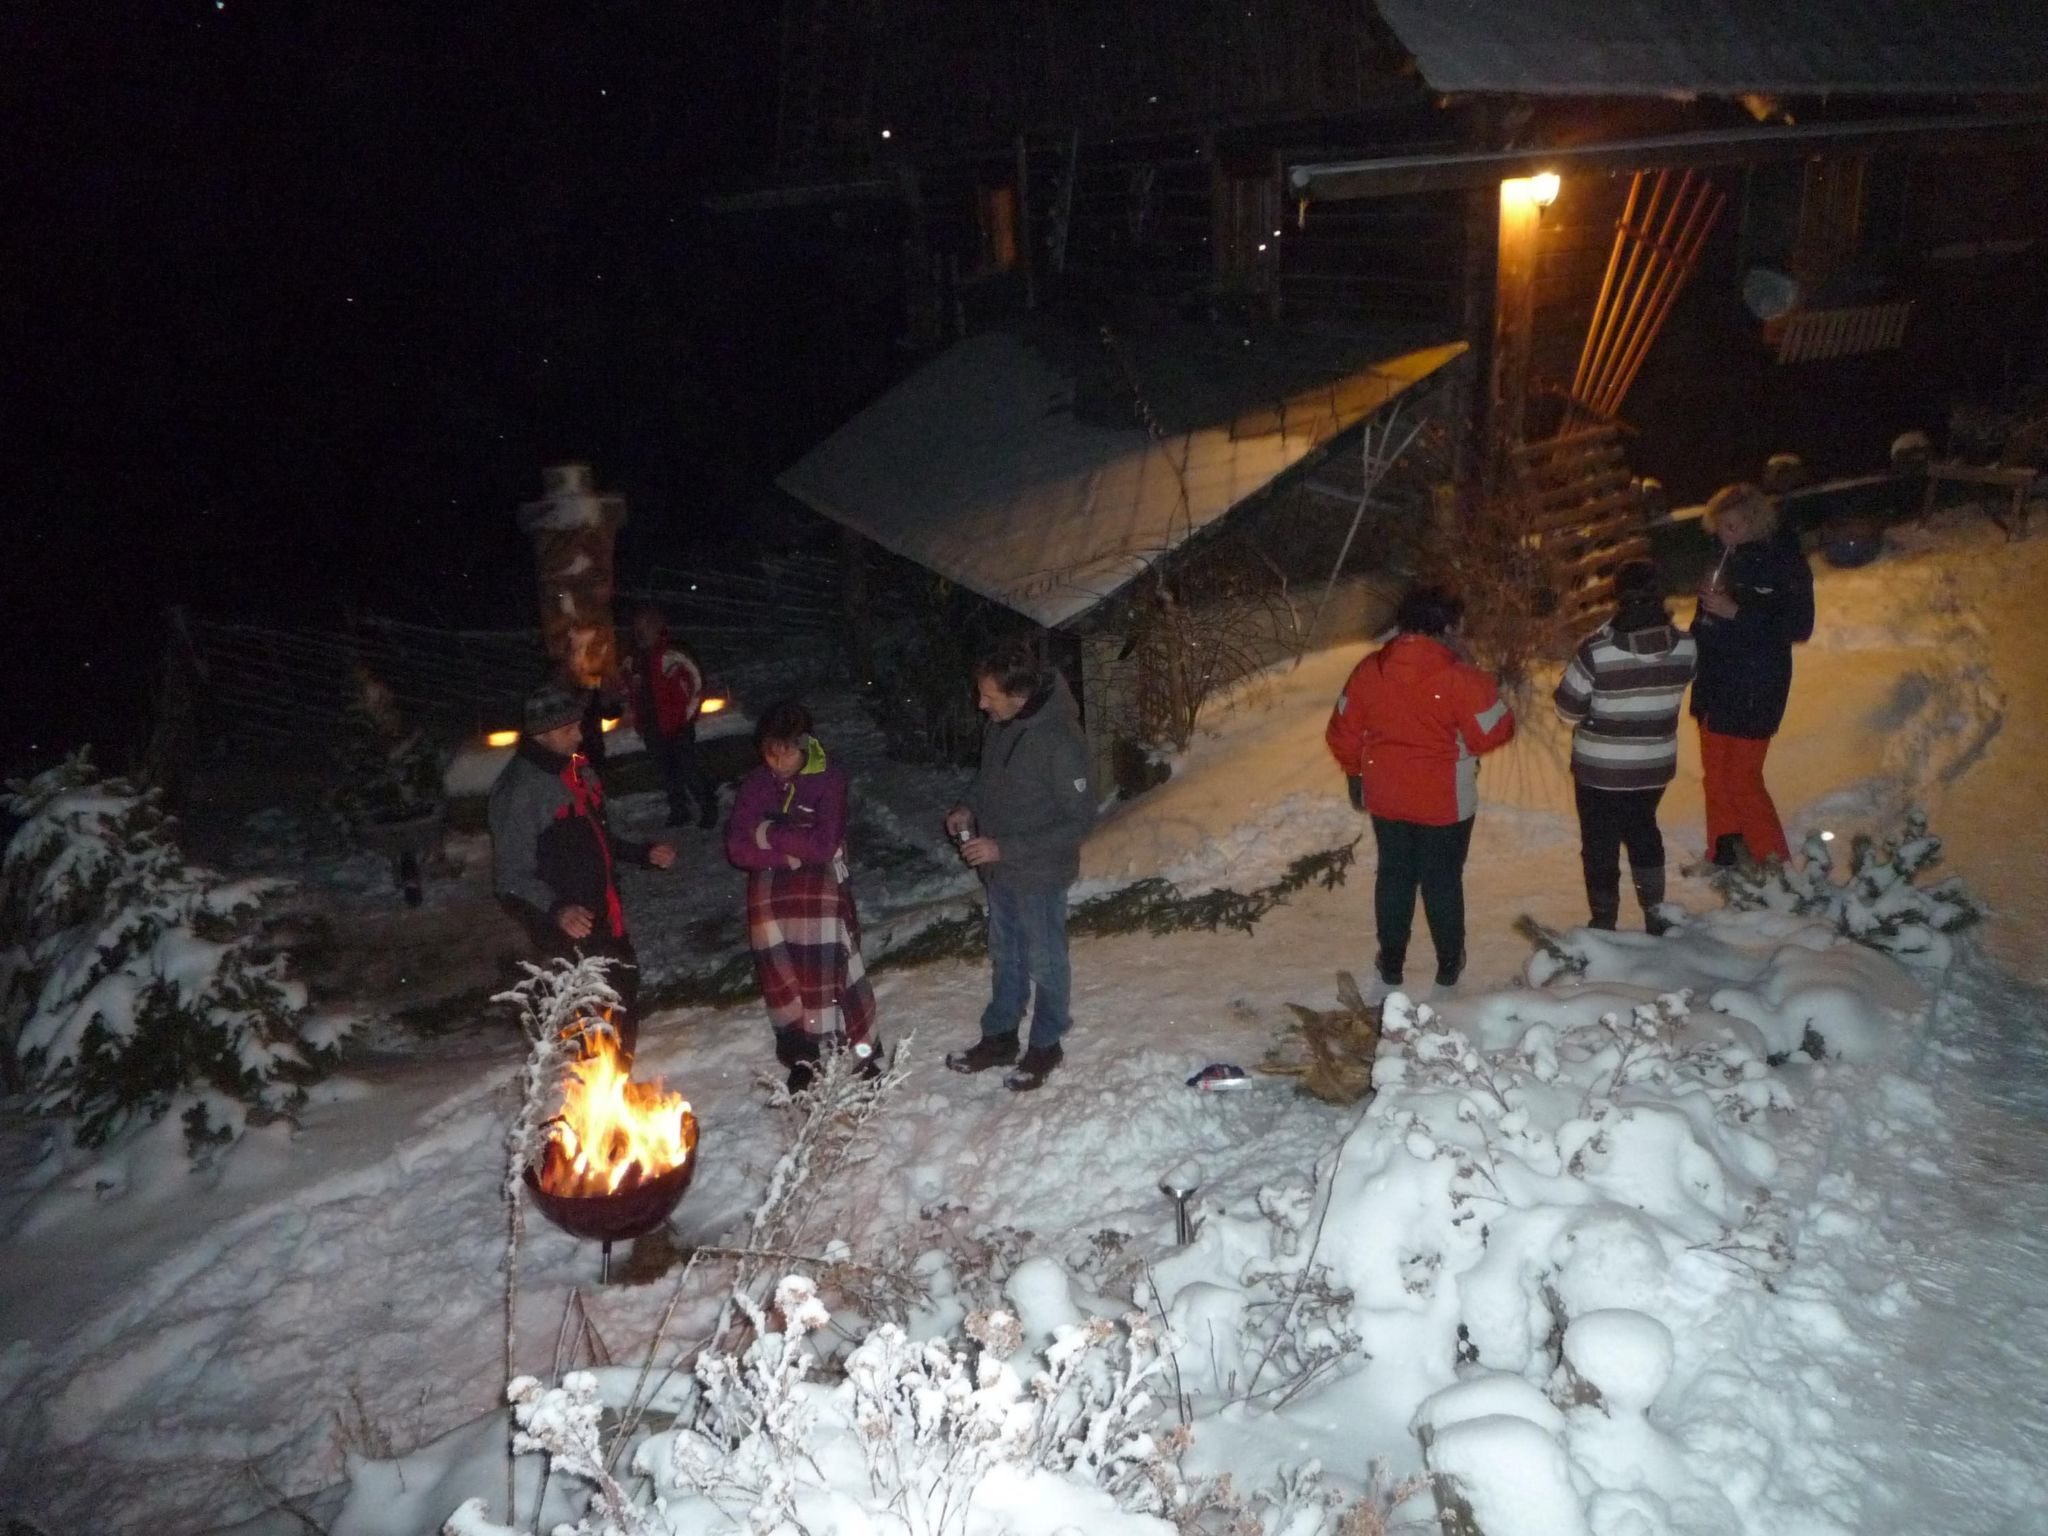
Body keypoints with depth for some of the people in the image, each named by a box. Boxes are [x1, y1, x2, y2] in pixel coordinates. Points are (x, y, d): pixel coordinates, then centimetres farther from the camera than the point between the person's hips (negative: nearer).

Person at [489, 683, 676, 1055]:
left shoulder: (577, 770, 8)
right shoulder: (519, 788, -20)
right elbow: (512, 876, -21)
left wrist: (644, 854, 13)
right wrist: (556, 911, -36)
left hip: (604, 918, 9)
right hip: (564, 929, -9)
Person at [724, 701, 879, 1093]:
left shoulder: (829, 778, -9)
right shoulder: (755, 784, 1)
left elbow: (825, 845, -17)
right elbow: (737, 847, -5)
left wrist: (770, 835, -11)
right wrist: (786, 854, -16)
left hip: (821, 890, -4)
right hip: (771, 896, 4)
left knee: (829, 971, -8)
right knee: (783, 977, 7)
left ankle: (865, 1053, 8)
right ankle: (802, 1058, 25)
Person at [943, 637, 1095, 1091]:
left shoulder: (1060, 741, -29)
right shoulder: (997, 723, -7)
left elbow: (1079, 820, -23)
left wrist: (1005, 848, -24)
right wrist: (970, 807, -8)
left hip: (1039, 875, -7)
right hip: (999, 869, 7)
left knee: (1044, 962, 14)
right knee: (1004, 956, 22)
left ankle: (1046, 1045, 34)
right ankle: (1000, 1037, 40)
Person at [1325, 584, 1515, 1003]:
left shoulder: (1369, 670, -4)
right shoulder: (1459, 677, -19)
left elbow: (1343, 731, 3)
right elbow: (1495, 731, -13)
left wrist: (1355, 773, 18)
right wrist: (1477, 681, -1)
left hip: (1386, 798, 4)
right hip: (1444, 800, -4)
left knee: (1394, 878, 17)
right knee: (1442, 882, 11)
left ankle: (1389, 972, 24)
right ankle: (1448, 972, 25)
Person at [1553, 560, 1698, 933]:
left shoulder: (1595, 651, -25)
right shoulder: (1685, 647, -11)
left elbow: (1568, 709, -15)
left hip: (1599, 769, -4)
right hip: (1655, 766, 4)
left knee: (1600, 844, 13)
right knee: (1643, 831, 26)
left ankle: (1604, 923, 21)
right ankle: (1656, 915, 32)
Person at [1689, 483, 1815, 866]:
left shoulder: (1784, 563, -13)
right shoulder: (1725, 559, 6)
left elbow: (1799, 627, -17)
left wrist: (1735, 612, -23)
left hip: (1754, 690, -7)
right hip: (1715, 684, 7)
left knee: (1743, 779, -7)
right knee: (1716, 775, 14)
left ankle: (1775, 864, 4)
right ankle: (1723, 855, 27)